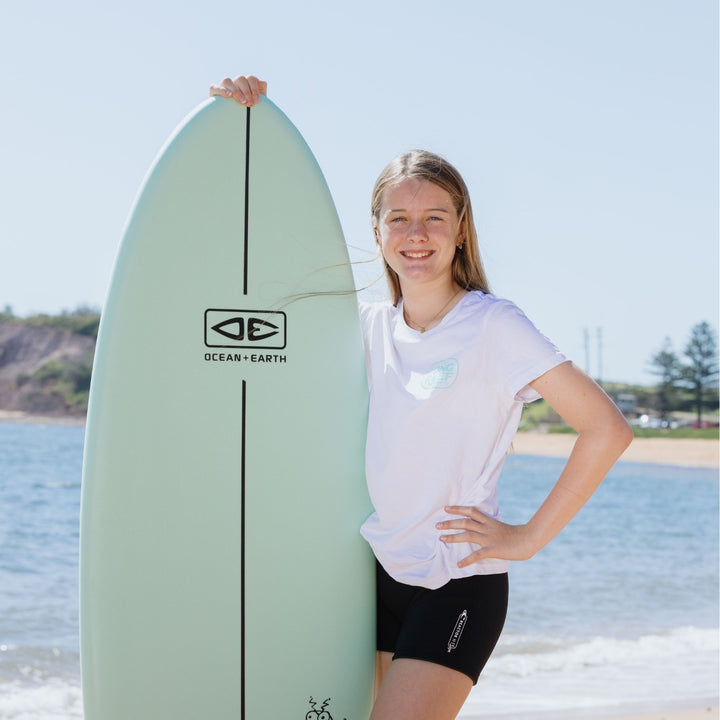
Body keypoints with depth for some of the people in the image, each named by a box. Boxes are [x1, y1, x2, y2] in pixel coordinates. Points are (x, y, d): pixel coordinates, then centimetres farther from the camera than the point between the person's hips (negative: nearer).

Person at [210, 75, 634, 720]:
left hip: (461, 584, -5)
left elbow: (607, 430, -14)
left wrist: (527, 539, -13)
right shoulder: (371, 327, 6)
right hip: (381, 576, 6)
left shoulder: (493, 324, -10)